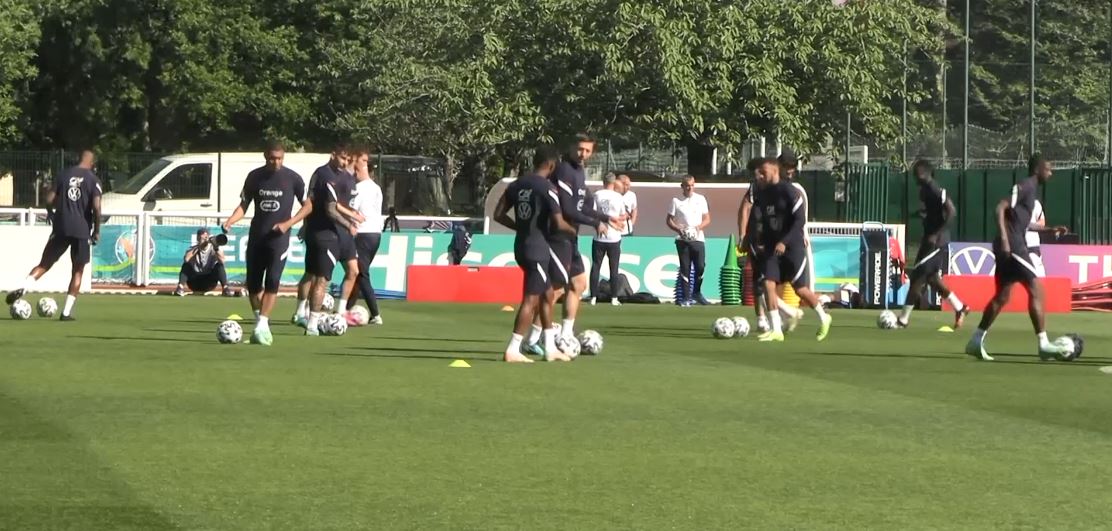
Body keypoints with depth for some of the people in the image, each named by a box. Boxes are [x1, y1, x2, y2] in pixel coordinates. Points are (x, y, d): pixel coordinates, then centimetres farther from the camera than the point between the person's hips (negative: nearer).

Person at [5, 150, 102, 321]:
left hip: (61, 228, 2)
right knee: (77, 271, 9)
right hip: (82, 230, -2)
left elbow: (50, 200, 3)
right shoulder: (93, 180, -1)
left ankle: (24, 288, -20)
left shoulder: (64, 175, 7)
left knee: (44, 264, 7)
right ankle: (67, 312, 2)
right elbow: (96, 207, -12)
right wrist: (97, 231, -1)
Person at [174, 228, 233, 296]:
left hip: (209, 283, 0)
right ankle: (180, 287, -31)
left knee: (219, 265, -23)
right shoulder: (193, 249, -1)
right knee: (186, 264, -23)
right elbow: (186, 259, -24)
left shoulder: (212, 249, -2)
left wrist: (216, 247, -35)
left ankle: (225, 288, -33)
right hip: (195, 282, 0)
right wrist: (199, 247, -23)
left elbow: (222, 260, -22)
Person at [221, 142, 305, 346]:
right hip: (256, 236, 3)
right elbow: (244, 205, 9)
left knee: (272, 282, -16)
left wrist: (287, 224, -8)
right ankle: (261, 323, 21)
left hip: (278, 237, -3)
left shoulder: (292, 178, -3)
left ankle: (261, 326, -18)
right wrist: (230, 221, -10)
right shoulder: (255, 177, 4)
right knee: (253, 284, 5)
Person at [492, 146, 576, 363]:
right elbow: (559, 224, -18)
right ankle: (512, 351, -8)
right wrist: (572, 230, 3)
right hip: (538, 249, -8)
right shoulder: (547, 189, -14)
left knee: (547, 293, 19)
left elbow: (499, 215, 9)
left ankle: (550, 348, 23)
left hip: (521, 246, 8)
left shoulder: (517, 185, 7)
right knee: (531, 299, -4)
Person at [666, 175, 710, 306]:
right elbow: (669, 220, 5)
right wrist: (678, 229, -14)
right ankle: (686, 297, 3)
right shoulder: (676, 201, 4)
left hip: (698, 238, 1)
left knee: (700, 266, -9)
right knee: (685, 268, -1)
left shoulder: (700, 199, 9)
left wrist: (699, 227, -11)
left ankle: (697, 293, 10)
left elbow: (707, 219, 10)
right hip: (682, 239, -1)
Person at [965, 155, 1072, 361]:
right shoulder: (1025, 186, -10)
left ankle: (976, 341, 13)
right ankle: (1043, 344, -10)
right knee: (1036, 288, -9)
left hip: (1009, 248, 10)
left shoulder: (1031, 188, 19)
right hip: (1012, 246, -10)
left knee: (1002, 296, 11)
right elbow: (1001, 208, -20)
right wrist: (1004, 238, -27)